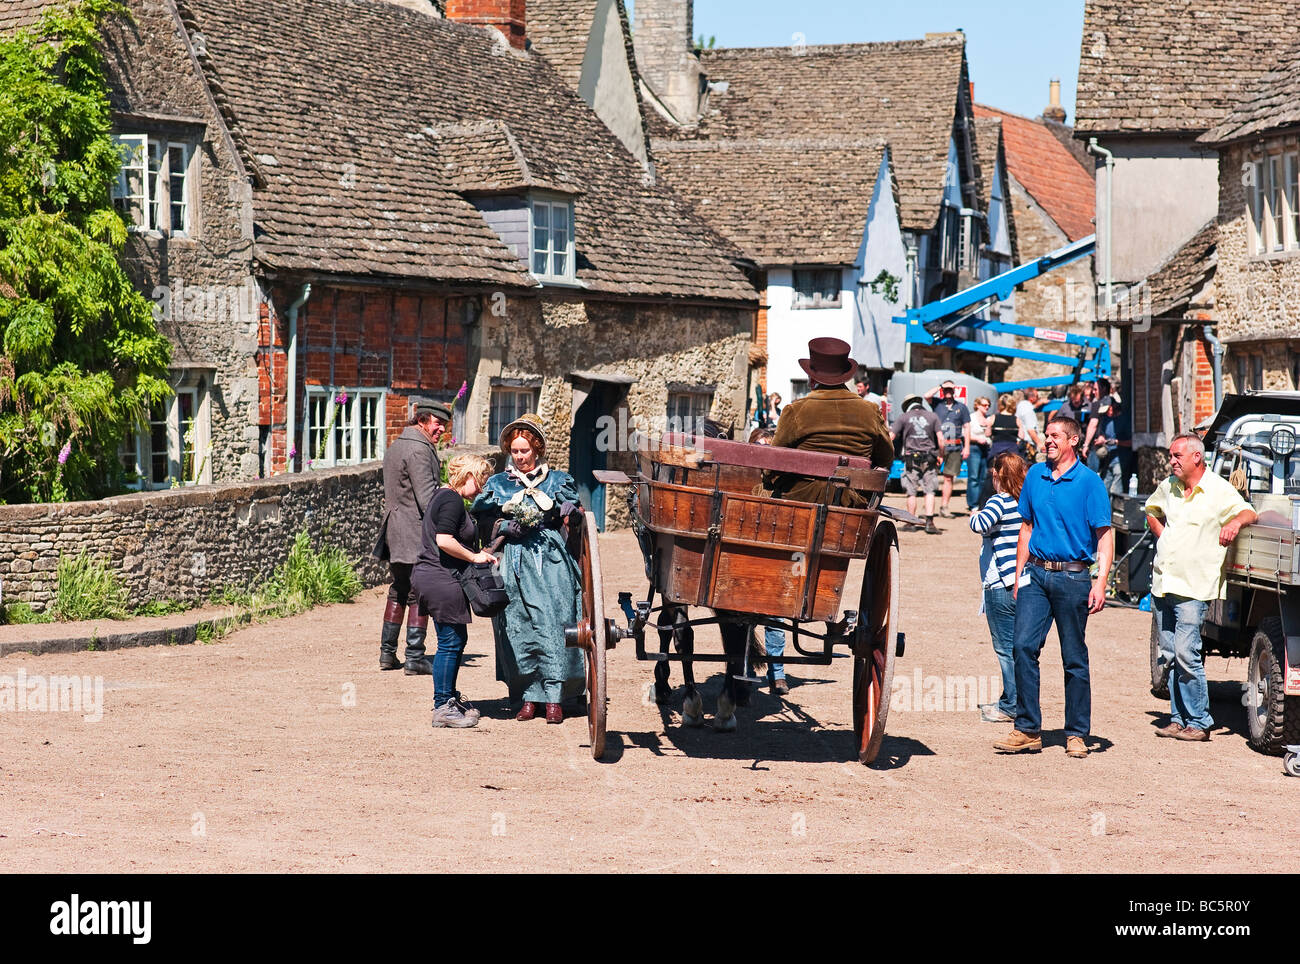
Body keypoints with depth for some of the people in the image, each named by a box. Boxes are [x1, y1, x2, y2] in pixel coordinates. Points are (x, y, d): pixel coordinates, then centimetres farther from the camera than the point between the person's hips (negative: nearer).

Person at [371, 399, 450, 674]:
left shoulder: (395, 446, 18)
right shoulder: (419, 450, -15)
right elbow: (427, 497, -21)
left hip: (395, 533, 10)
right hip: (415, 534, -10)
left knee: (398, 591, 17)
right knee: (418, 595, -5)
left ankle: (388, 653, 20)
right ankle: (415, 659, -4)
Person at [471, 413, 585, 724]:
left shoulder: (557, 480, 13)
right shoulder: (497, 484, 15)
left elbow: (574, 518, 14)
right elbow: (484, 519, 10)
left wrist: (567, 512, -8)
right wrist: (507, 527, -7)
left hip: (550, 561, -1)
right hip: (513, 562, 1)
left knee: (551, 624, -10)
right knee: (518, 626, -4)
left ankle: (553, 698, -9)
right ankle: (527, 697, 2)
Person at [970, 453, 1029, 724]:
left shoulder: (1000, 501, -12)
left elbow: (980, 524, -29)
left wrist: (976, 516, -8)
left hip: (1002, 586, -8)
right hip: (1027, 583, 8)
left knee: (1006, 648, -2)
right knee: (1016, 646, 16)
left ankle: (1010, 707, 0)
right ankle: (1010, 701, 24)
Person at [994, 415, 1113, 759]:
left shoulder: (1089, 482, -4)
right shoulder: (1035, 475, 10)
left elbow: (1105, 536, -6)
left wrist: (1101, 582, -15)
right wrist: (1019, 574, 14)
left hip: (1072, 578, -4)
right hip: (1036, 573, 4)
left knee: (1075, 658, 3)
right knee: (1023, 646, -7)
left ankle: (1077, 734, 11)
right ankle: (1028, 729, -1)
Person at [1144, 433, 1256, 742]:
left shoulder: (1219, 490, -7)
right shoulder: (1168, 487, 12)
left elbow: (1249, 513, -16)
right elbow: (1152, 511, 30)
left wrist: (1236, 521, -38)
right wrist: (1163, 537, 14)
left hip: (1193, 588, -7)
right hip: (1162, 584, 7)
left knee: (1186, 653, -14)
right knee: (1167, 657, 8)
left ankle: (1199, 723, -7)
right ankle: (1178, 719, 16)